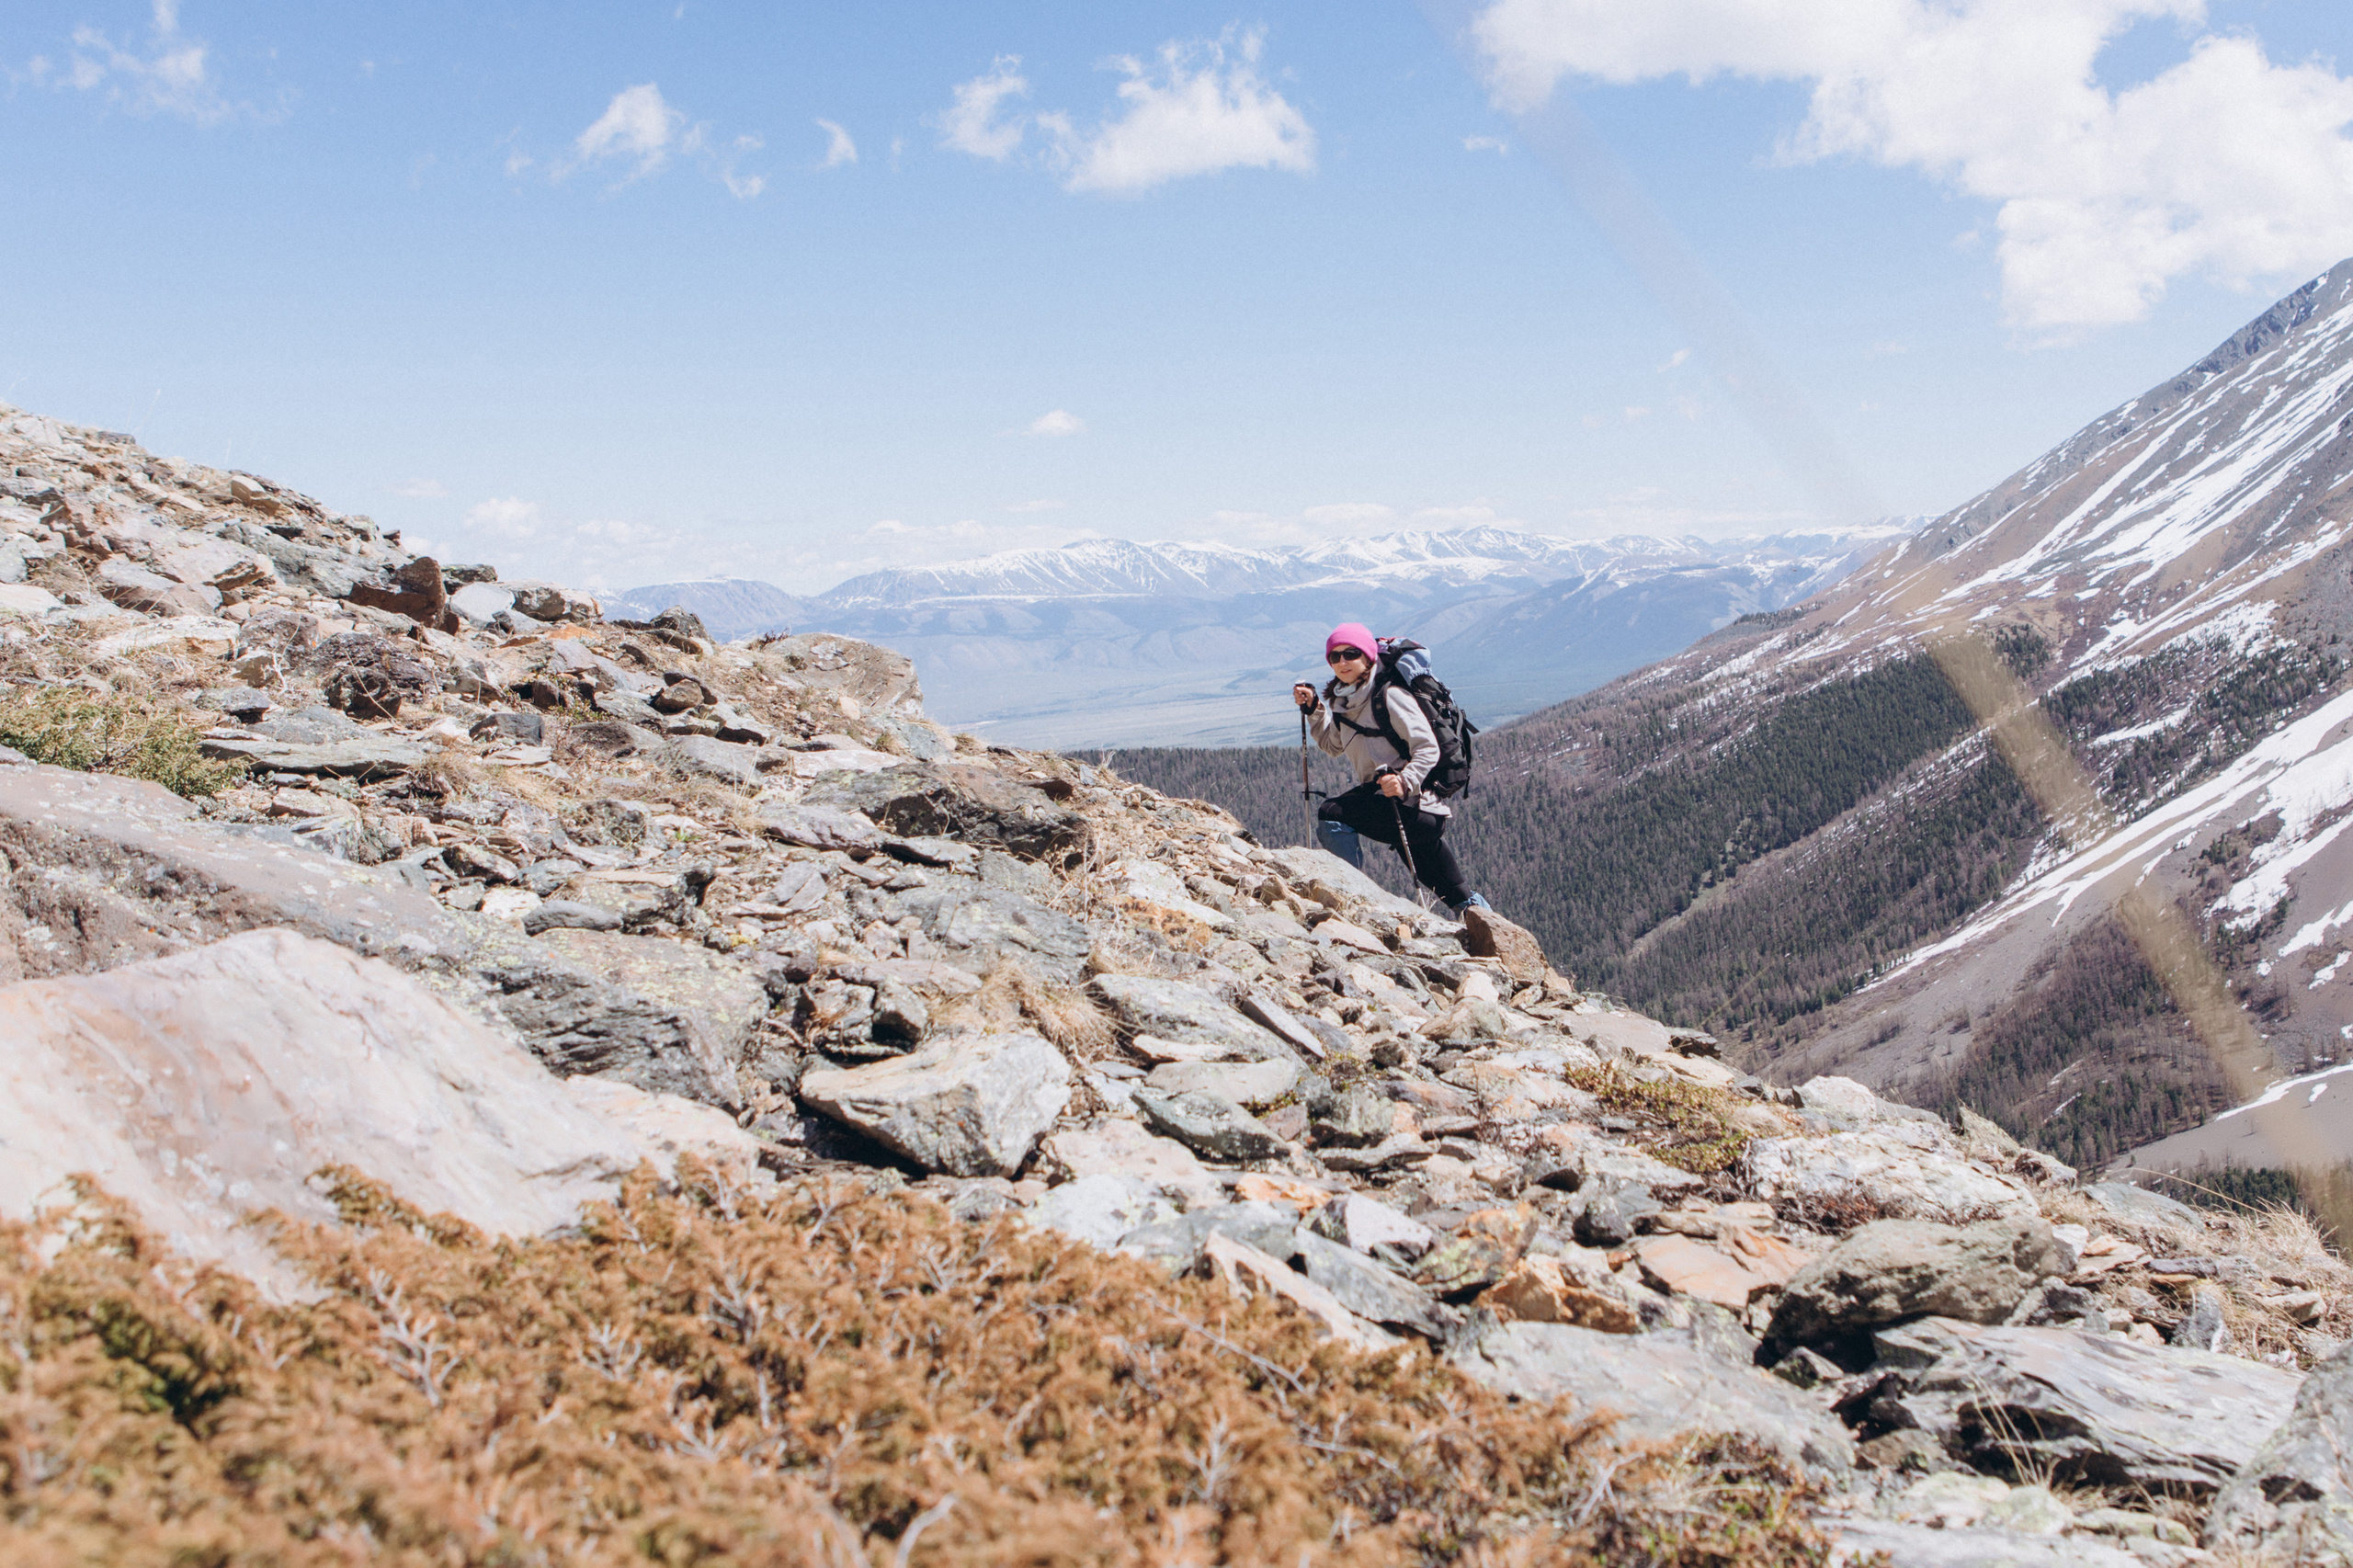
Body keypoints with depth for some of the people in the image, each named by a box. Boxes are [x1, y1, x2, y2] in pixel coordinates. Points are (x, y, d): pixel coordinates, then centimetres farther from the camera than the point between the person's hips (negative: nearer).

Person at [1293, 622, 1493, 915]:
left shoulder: (1388, 694, -12)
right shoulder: (1343, 699, 12)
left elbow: (1428, 748, -17)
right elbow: (1333, 746, 27)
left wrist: (1404, 781, -33)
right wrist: (1313, 709, 14)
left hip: (1414, 804, -9)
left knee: (1332, 816, -24)